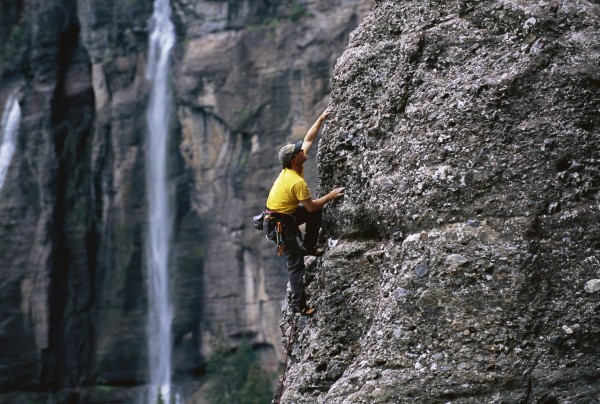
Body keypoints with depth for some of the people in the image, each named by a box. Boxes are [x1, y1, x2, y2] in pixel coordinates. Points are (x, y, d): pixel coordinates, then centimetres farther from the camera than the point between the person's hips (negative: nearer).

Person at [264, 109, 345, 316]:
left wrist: (321, 119, 7)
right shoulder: (297, 182, -28)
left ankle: (308, 246, 25)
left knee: (317, 211, 16)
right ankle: (299, 305, -4)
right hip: (280, 224, -9)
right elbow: (310, 206, -18)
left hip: (287, 214, 9)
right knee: (296, 264, -6)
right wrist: (330, 196, -8)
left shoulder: (292, 167, -3)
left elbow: (309, 139, 7)